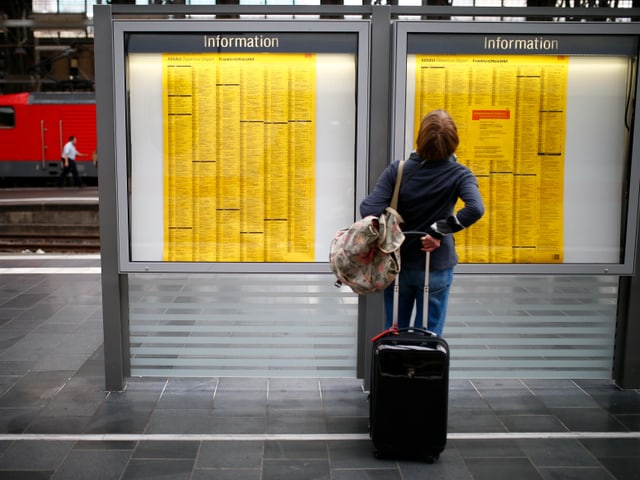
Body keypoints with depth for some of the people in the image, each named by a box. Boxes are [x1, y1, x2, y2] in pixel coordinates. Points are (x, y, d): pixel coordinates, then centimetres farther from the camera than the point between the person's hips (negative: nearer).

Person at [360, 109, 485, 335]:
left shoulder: (398, 170, -11)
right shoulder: (459, 175, -13)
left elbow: (369, 209, -21)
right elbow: (475, 209, -30)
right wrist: (439, 230, -21)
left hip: (398, 263, 1)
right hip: (436, 267, -1)